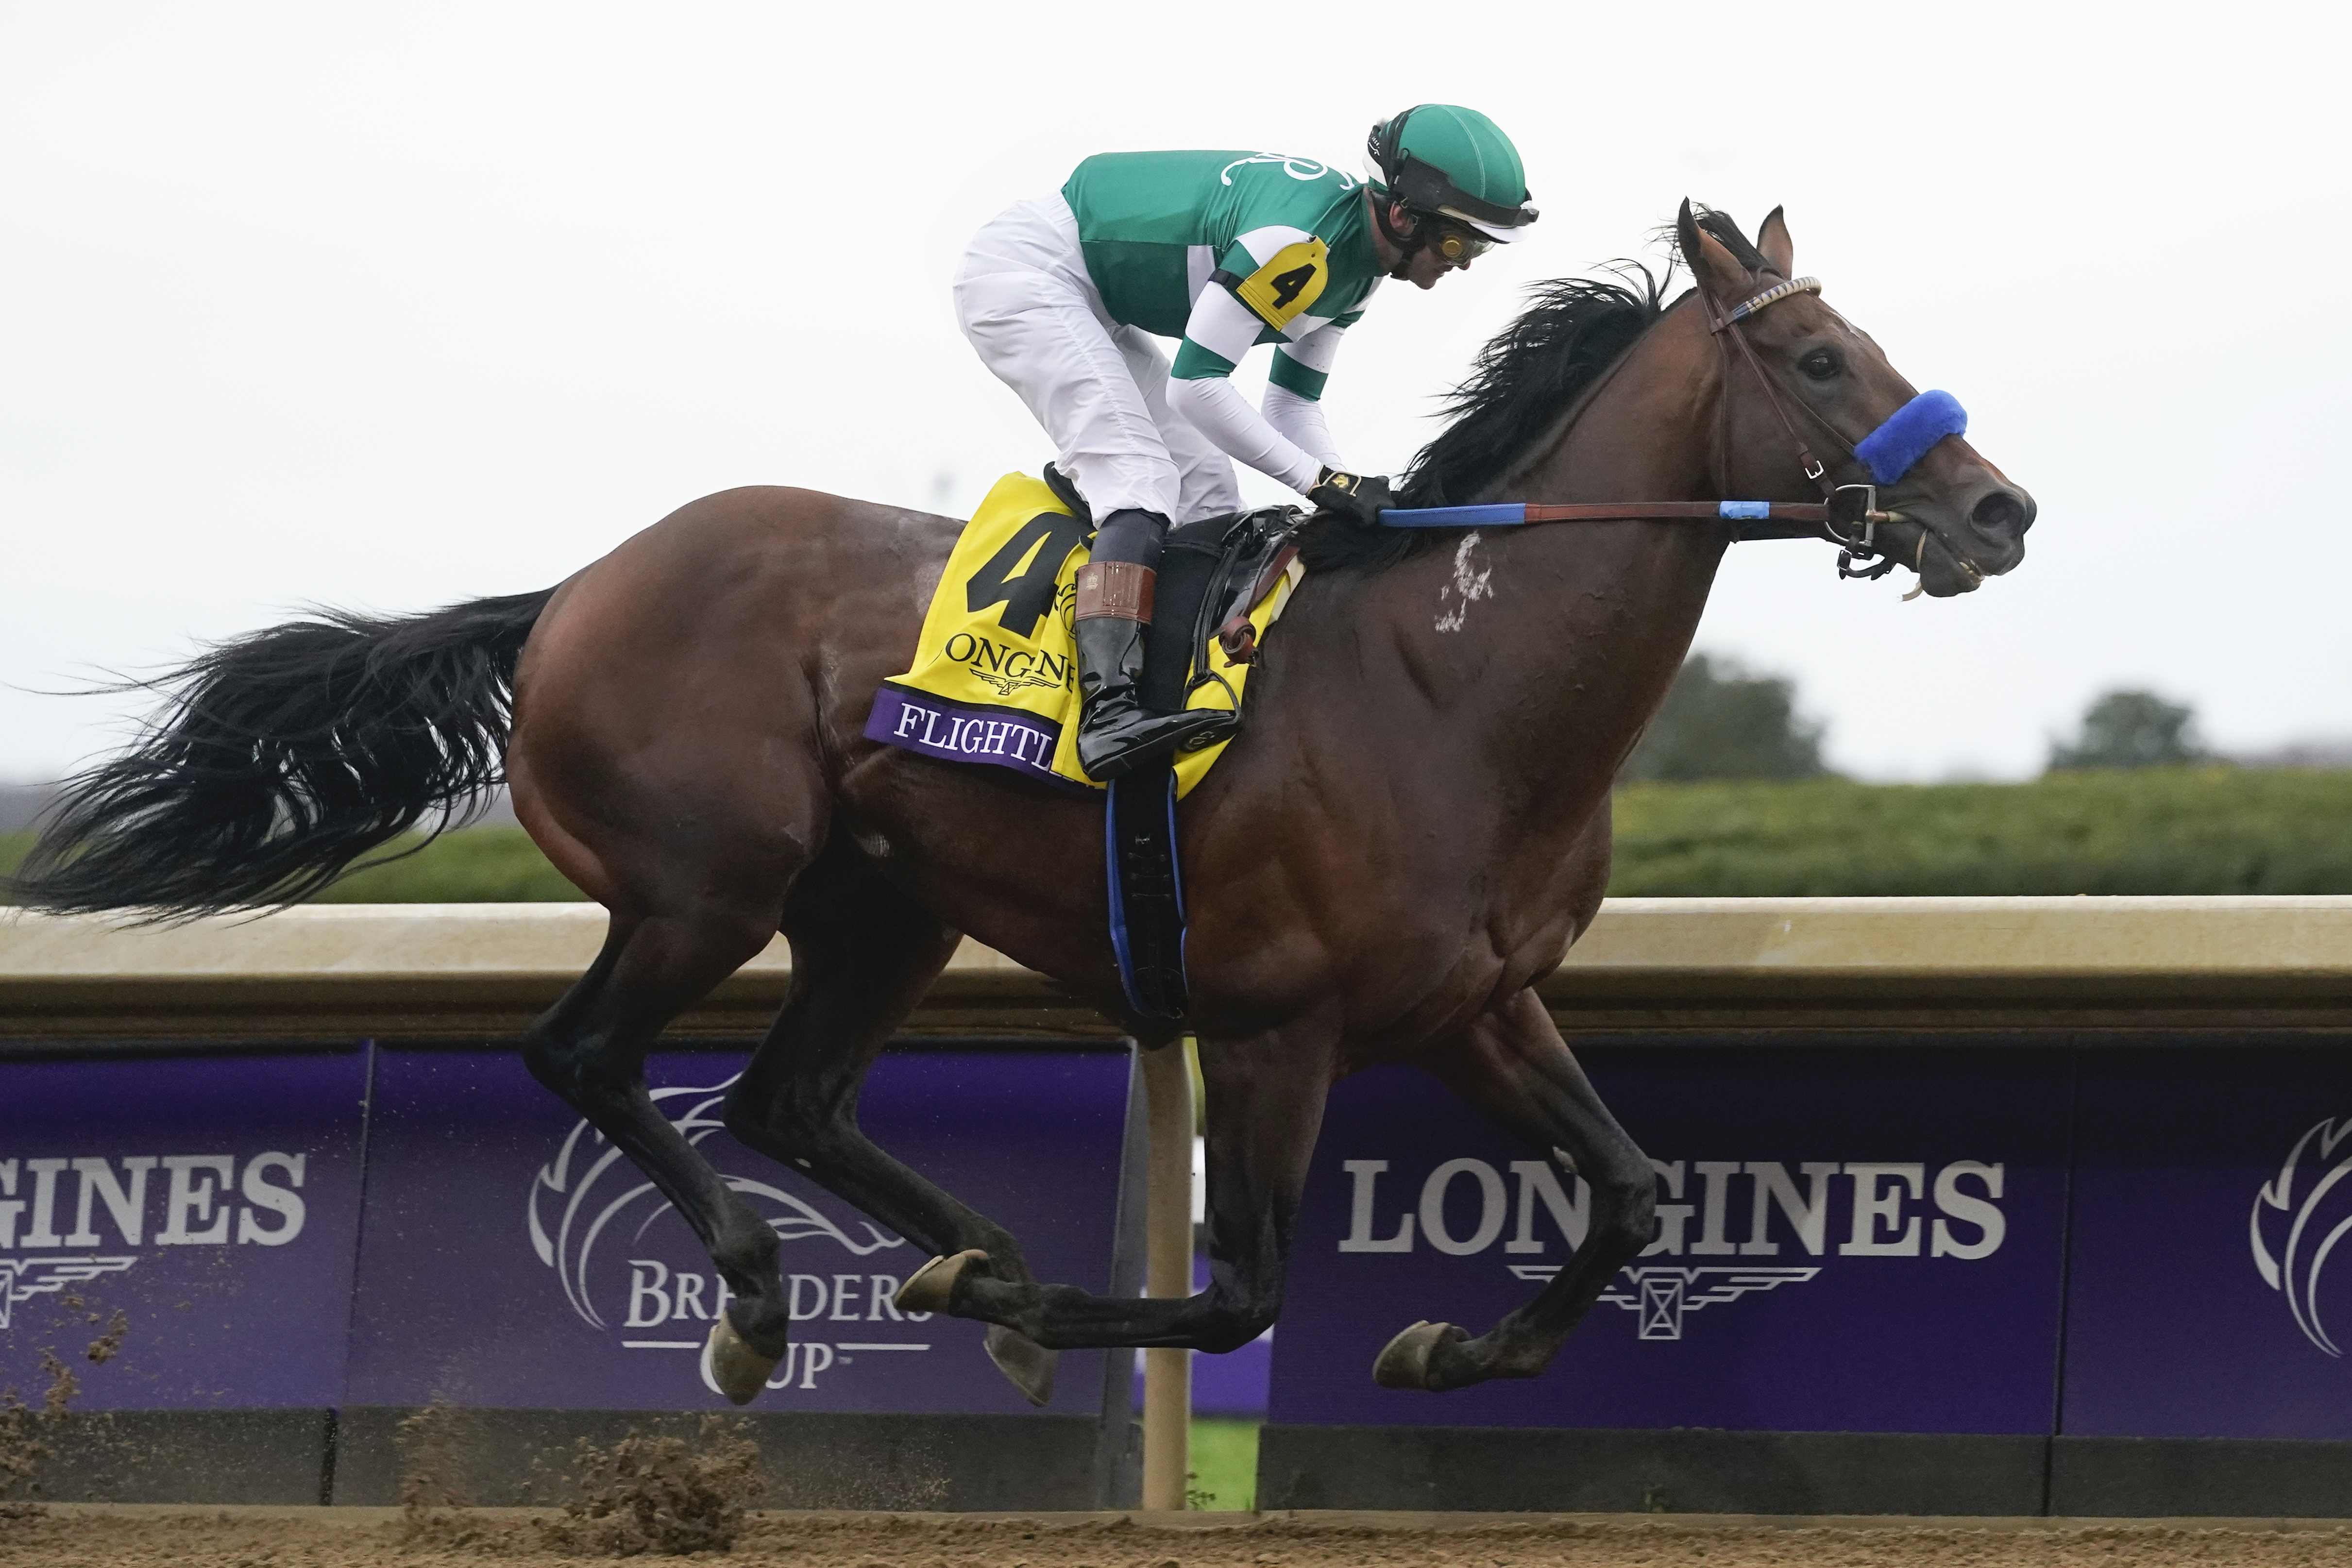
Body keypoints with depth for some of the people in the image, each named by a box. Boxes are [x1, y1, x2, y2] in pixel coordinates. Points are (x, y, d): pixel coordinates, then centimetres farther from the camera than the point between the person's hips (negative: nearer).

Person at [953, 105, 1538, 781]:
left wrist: (1356, 495, -6)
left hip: (1093, 306, 11)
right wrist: (1321, 479, -26)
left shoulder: (1355, 265, 2)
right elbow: (1195, 385, -28)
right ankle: (1109, 711, -38)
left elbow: (1291, 405, 10)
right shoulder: (1299, 240, -30)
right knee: (1136, 472, -24)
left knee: (1206, 493, 4)